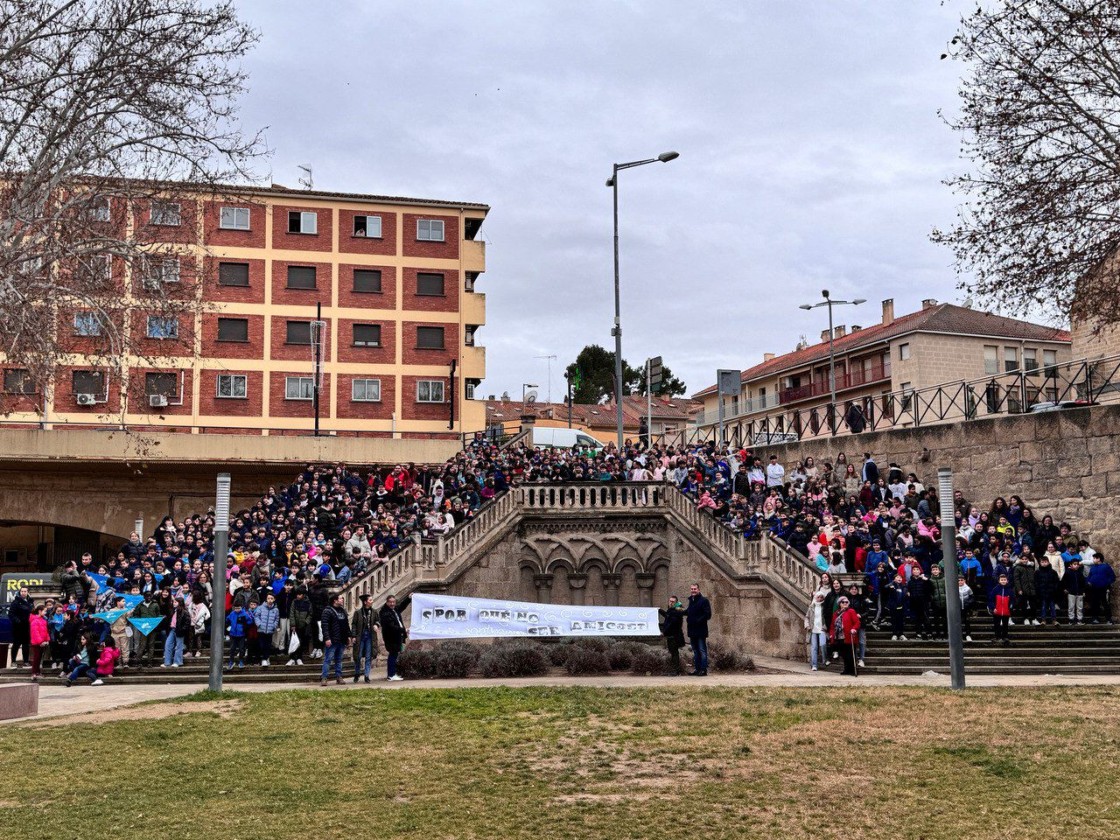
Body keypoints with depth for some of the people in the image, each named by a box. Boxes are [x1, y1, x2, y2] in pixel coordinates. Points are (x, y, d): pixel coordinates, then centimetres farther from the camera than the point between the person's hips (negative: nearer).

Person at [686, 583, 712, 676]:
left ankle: (703, 670, -4)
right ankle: (697, 669, 19)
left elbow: (707, 615, -15)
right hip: (692, 630, 8)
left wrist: (698, 621, -19)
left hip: (701, 630, -8)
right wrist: (686, 614, 8)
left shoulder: (704, 601, -9)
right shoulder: (691, 601, 14)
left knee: (702, 650, -6)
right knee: (695, 651, 13)